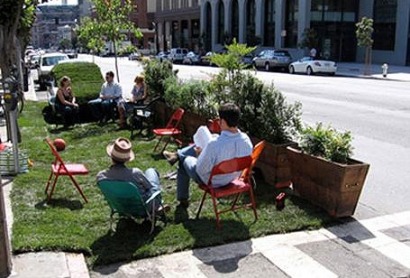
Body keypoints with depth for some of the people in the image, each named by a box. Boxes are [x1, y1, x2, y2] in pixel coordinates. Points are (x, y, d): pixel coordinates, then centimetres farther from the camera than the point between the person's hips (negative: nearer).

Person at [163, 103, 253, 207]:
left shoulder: (214, 144, -39)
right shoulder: (246, 140, -21)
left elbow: (201, 170, -26)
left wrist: (200, 154, -6)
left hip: (212, 181, -5)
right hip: (232, 177, 6)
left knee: (185, 161, 25)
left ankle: (183, 200, 43)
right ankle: (177, 154, 46)